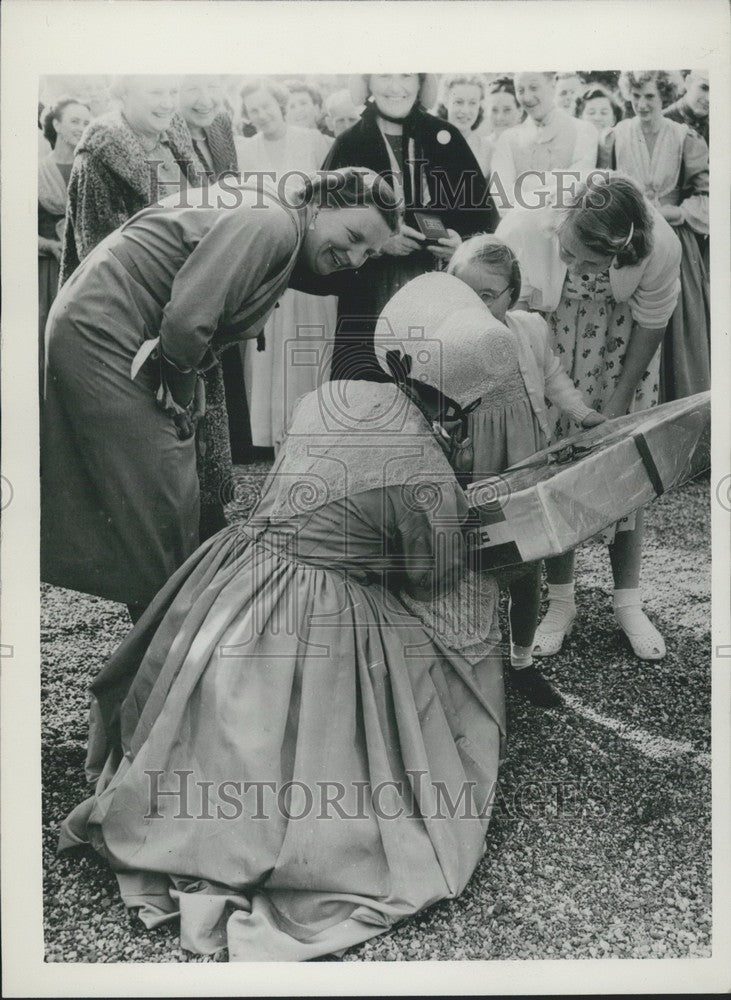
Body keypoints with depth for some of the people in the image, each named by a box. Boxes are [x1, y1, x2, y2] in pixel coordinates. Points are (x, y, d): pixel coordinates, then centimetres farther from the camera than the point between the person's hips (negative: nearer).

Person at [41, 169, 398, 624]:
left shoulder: (286, 243, 12)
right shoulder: (273, 224, -20)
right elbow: (187, 318, -28)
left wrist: (183, 389, -2)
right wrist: (180, 389, -12)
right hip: (100, 335, -10)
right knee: (160, 502, -5)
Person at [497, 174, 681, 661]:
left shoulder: (660, 247, -31)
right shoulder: (522, 229, -33)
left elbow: (651, 324, -14)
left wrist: (617, 405, -8)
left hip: (621, 344, 0)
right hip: (546, 340, 0)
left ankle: (629, 604, 17)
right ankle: (561, 602, 15)